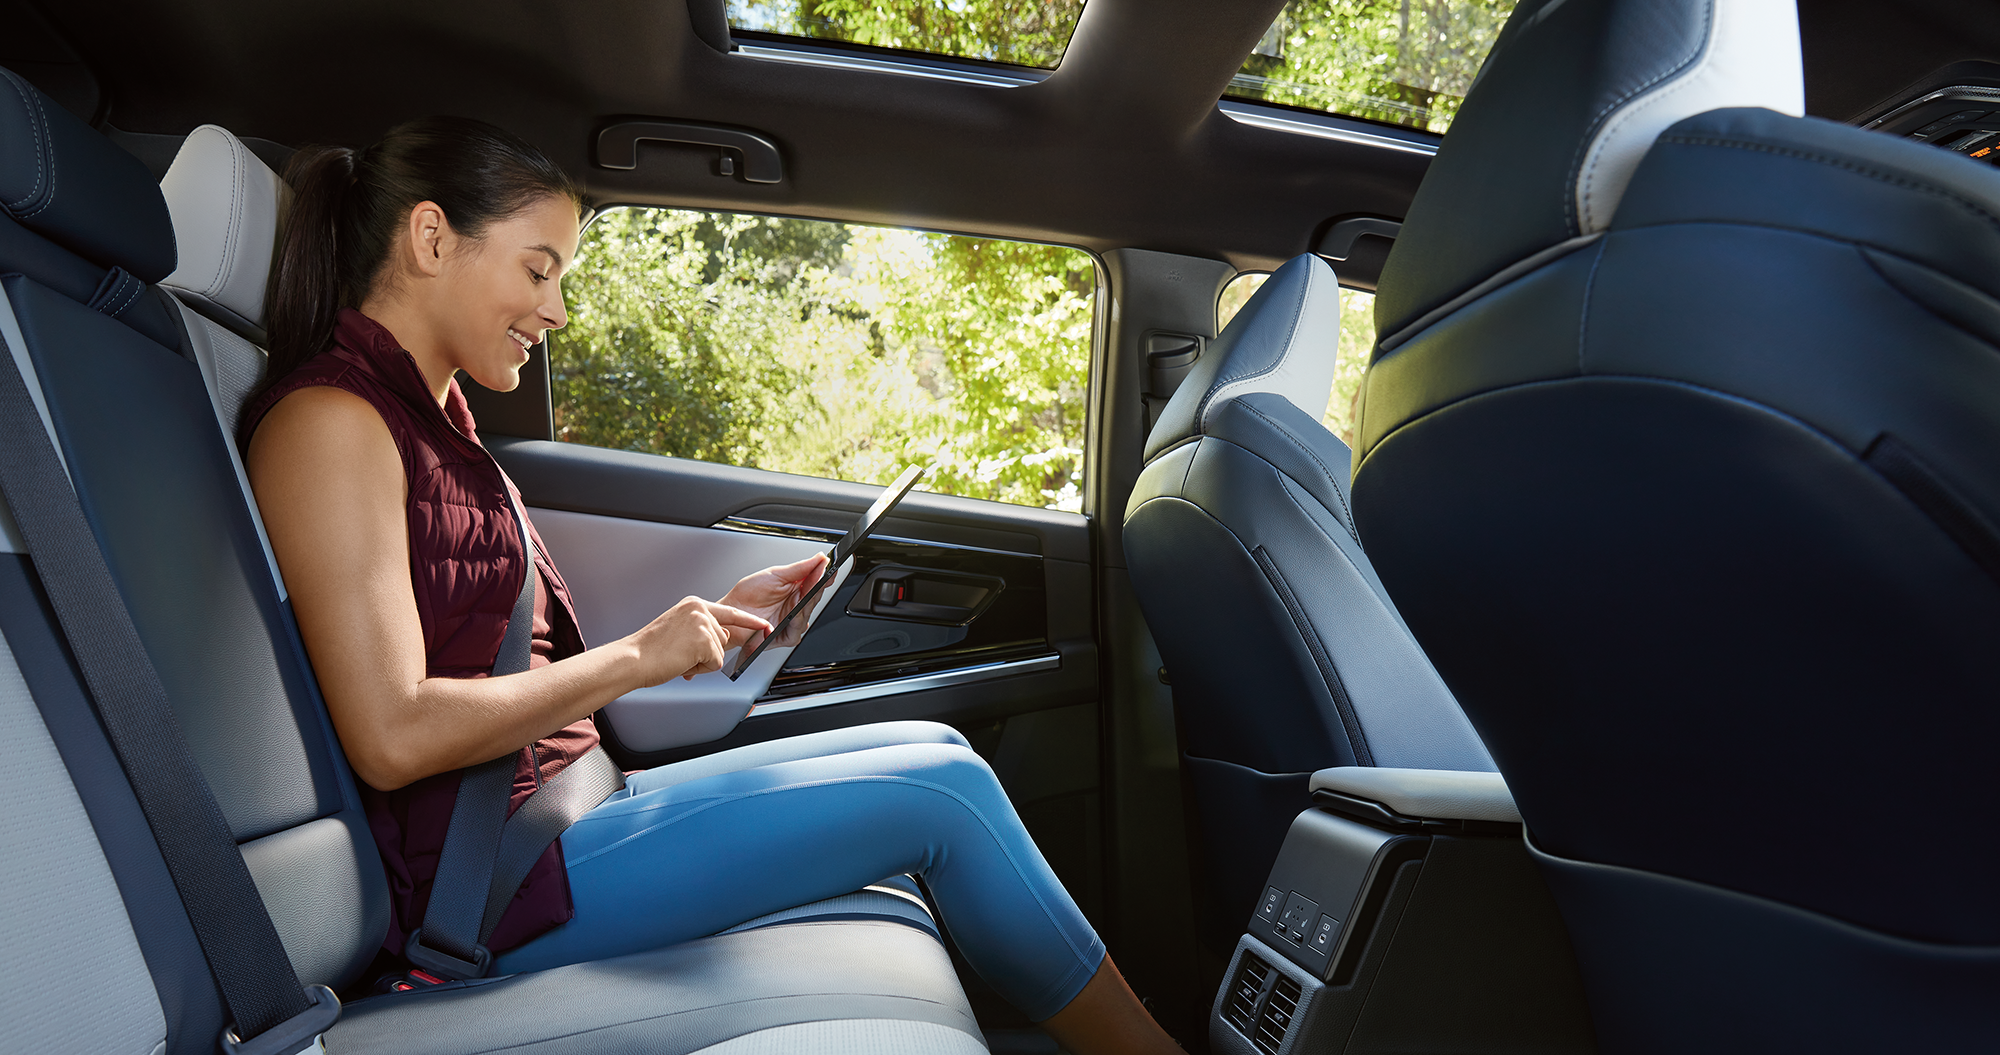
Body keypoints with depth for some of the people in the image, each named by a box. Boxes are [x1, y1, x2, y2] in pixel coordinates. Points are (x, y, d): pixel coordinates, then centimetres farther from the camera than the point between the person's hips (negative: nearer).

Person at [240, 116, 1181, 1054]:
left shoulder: (427, 418, 16)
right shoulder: (329, 418, -14)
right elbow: (394, 739, -22)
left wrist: (719, 620, 6)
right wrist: (636, 654, -14)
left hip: (557, 810, 9)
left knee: (935, 751, 2)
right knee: (943, 796, -12)